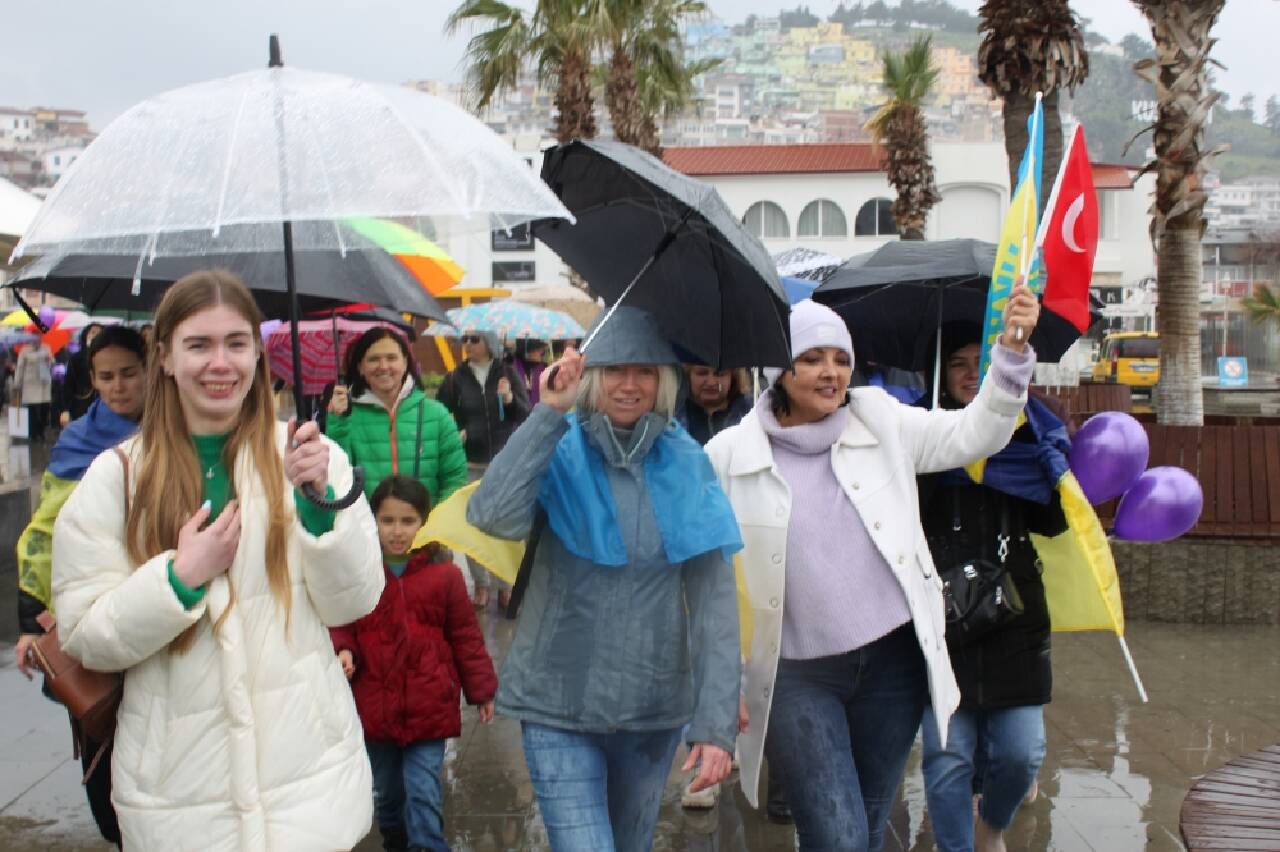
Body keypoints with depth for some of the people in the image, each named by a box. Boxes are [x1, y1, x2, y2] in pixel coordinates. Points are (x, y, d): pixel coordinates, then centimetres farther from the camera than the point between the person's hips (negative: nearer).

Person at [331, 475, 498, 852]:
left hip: (428, 707, -2)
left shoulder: (443, 574, -4)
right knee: (387, 792, 20)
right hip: (375, 707, 2)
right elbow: (339, 626, 4)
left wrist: (482, 690, 4)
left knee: (423, 793, -3)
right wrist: (343, 651, -19)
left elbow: (465, 636, 2)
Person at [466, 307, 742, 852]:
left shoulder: (686, 464, -2)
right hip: (560, 706, -2)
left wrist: (716, 720, -11)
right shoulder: (560, 450, -6)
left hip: (656, 705, 3)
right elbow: (494, 517, -26)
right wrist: (549, 412, -24)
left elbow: (715, 597, -5)